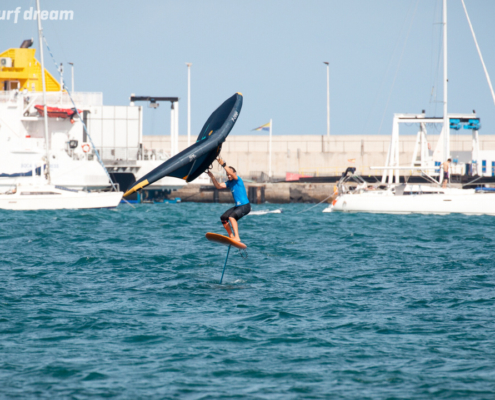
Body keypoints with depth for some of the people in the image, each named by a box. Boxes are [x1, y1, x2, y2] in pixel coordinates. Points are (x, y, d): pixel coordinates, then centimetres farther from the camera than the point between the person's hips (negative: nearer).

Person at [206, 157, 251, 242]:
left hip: (245, 206, -10)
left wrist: (223, 165, -37)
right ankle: (231, 236, 19)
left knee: (231, 216, -30)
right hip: (237, 206, 10)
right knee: (223, 218, 12)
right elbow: (218, 186, 7)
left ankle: (237, 238, -35)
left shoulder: (238, 180, -11)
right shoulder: (229, 183, 12)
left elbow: (232, 174, -30)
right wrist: (212, 177, -5)